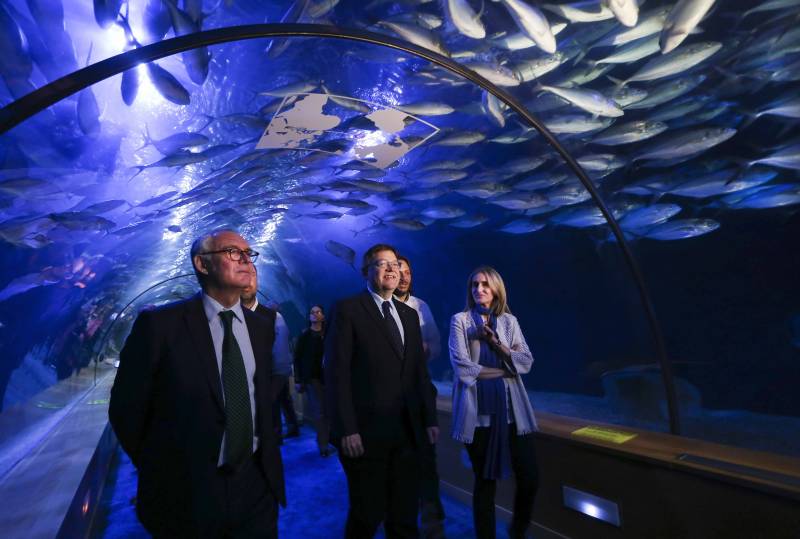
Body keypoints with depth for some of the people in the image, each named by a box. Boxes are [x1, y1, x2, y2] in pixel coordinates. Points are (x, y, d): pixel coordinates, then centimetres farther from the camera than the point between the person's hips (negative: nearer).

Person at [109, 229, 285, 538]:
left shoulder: (260, 328, 2)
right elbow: (126, 408, -5)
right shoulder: (160, 324, -13)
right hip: (185, 494, -3)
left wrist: (266, 462, 10)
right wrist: (161, 471, 3)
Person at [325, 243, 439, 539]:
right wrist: (347, 429, -16)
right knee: (367, 515, 11)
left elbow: (420, 371, 13)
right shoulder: (348, 309, -6)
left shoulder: (409, 314, 12)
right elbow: (337, 373, -12)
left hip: (408, 430, 5)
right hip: (366, 431, -5)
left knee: (405, 514, 17)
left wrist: (429, 419, 9)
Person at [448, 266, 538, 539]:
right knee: (485, 481, 8)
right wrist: (502, 372, -5)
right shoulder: (460, 320, 0)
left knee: (529, 477, 4)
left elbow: (526, 362, 2)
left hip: (512, 407, 3)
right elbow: (462, 366, -10)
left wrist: (497, 344, -11)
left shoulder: (509, 321, 9)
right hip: (478, 410, -3)